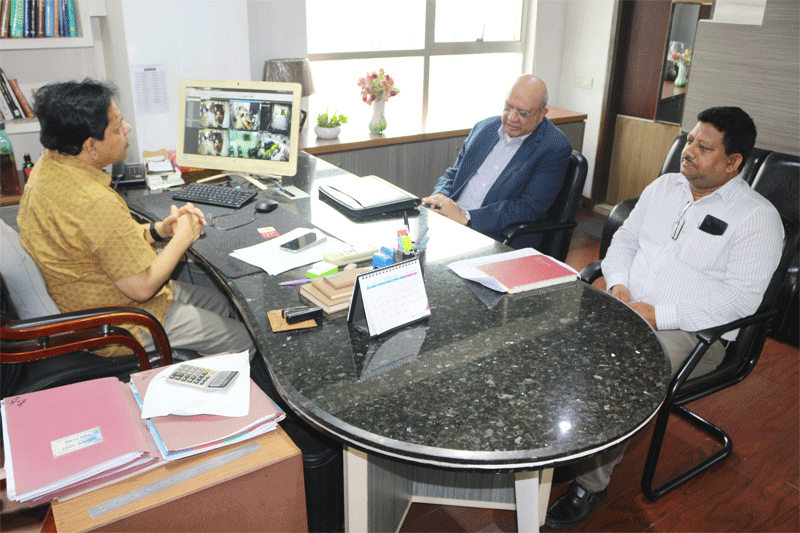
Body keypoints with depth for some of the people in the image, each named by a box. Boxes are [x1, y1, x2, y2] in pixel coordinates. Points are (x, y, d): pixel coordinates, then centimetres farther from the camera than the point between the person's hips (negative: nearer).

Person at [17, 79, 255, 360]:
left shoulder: (48, 165, -2)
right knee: (242, 339, 1)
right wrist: (183, 237, -13)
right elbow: (142, 287, -27)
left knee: (218, 302, 23)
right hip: (119, 327, -10)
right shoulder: (96, 204, -35)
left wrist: (158, 230, -3)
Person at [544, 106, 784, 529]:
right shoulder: (664, 186, 12)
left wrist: (659, 315, -22)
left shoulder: (758, 217, -8)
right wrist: (618, 284, -3)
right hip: (626, 308, 6)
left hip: (691, 332, -6)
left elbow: (742, 297, -16)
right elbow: (625, 237, 17)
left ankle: (591, 484, -12)